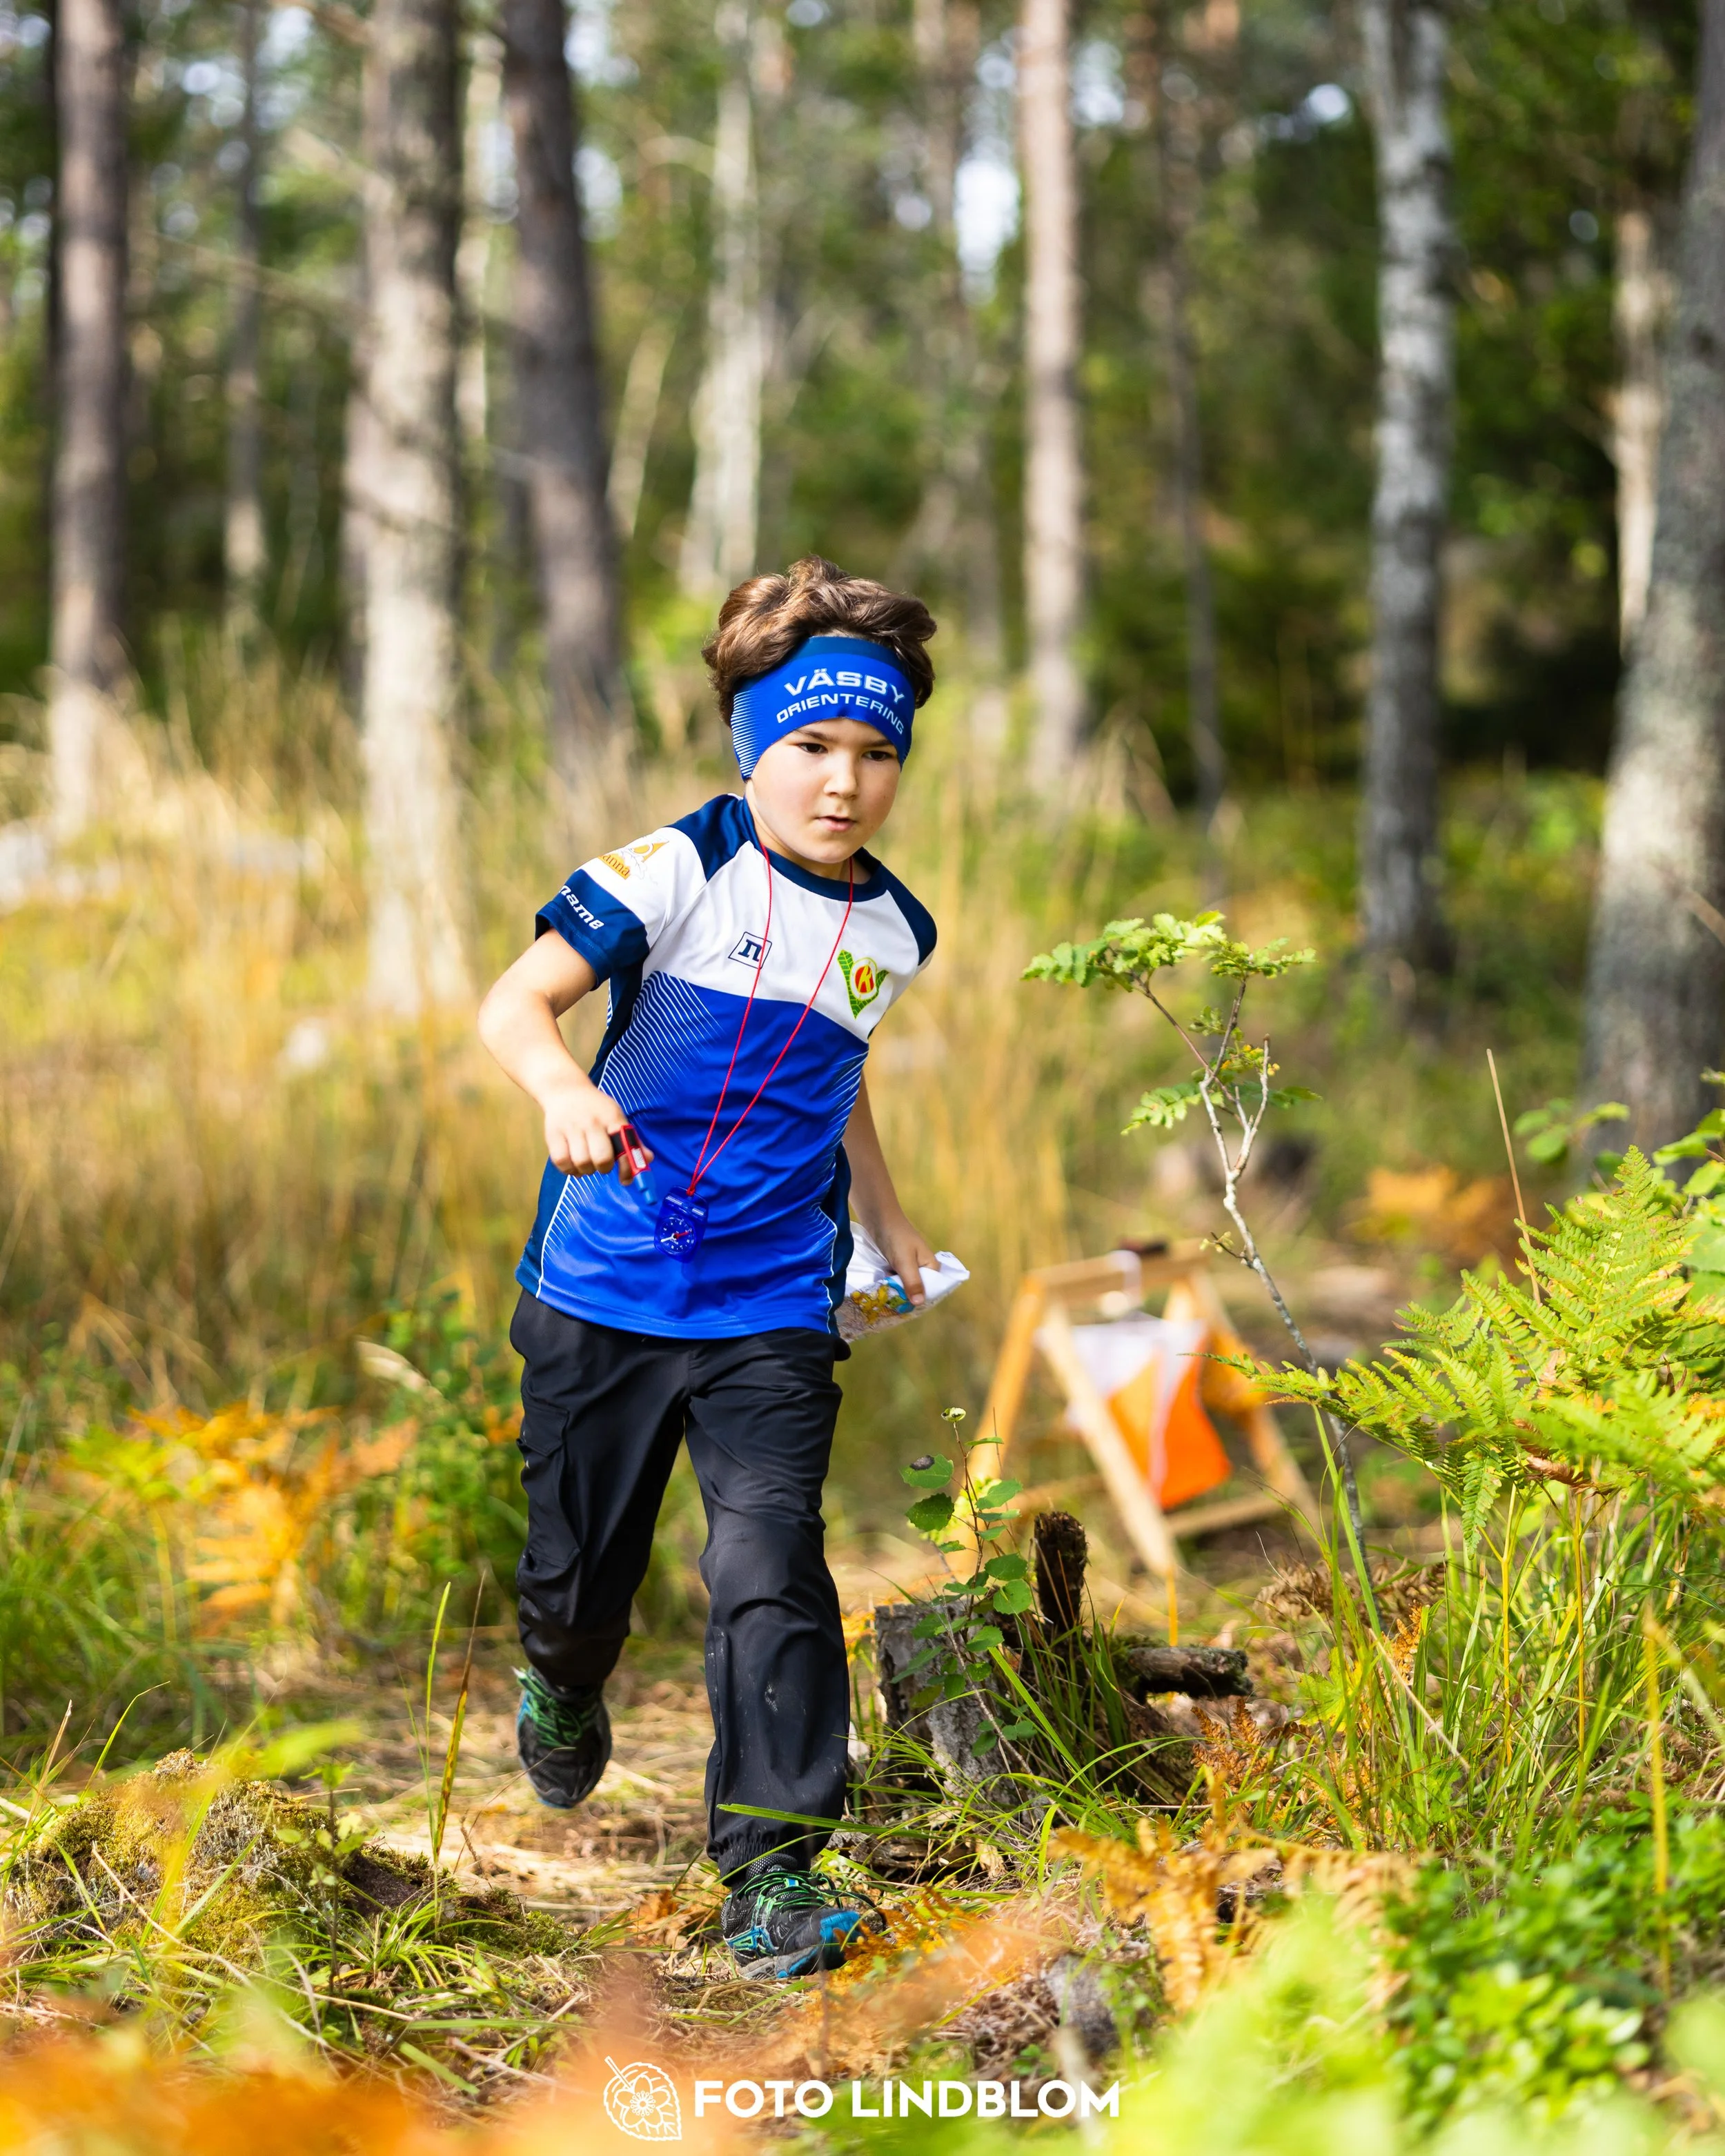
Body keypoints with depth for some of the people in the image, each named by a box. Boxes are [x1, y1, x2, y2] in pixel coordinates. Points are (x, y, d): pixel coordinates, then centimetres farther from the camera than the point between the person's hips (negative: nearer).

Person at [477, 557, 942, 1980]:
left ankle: (772, 1867, -2)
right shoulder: (685, 870, -10)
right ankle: (565, 1679, 50)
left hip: (773, 1312, 2)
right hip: (600, 1288, -2)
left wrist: (894, 1228, 31)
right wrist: (563, 1092, -40)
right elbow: (516, 1003, -19)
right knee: (579, 1563, 13)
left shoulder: (895, 931, 7)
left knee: (768, 1569, -12)